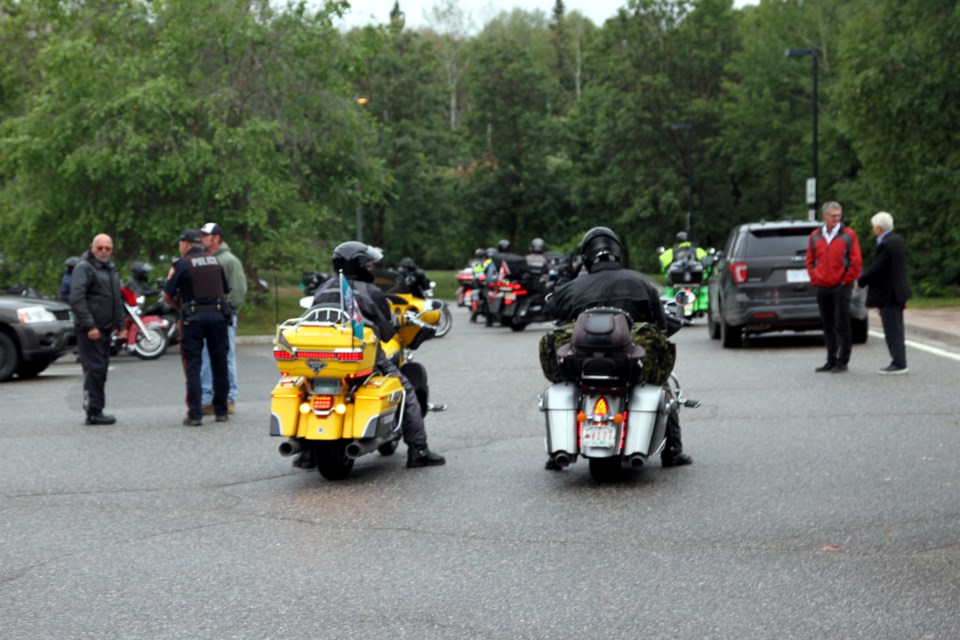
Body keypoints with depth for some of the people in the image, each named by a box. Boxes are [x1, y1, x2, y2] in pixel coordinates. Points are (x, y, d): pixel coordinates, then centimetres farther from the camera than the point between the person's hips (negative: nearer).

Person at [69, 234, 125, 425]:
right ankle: (94, 411, -9)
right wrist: (89, 326, -23)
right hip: (90, 330, -9)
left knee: (100, 369, 10)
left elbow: (117, 299, 29)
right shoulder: (84, 267, -9)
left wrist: (120, 325, 22)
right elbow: (76, 298, -18)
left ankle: (95, 410, 16)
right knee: (95, 368, -11)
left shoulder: (111, 269, 19)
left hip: (105, 329, 9)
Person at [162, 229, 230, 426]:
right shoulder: (215, 262, 11)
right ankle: (221, 410, 15)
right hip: (218, 314, 4)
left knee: (193, 366, 0)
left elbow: (167, 295, -3)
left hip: (193, 316, -4)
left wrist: (180, 309, 14)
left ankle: (195, 414, -5)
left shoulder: (182, 264, -4)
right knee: (219, 363, 11)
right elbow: (225, 290, 16)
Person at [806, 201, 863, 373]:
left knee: (842, 325, -4)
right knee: (828, 326, 9)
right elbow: (810, 260, 15)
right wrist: (814, 280, 5)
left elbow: (856, 261, -3)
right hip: (822, 288, 4)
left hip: (841, 287, -4)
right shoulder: (815, 236, 10)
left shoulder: (848, 234, -1)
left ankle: (843, 362, 1)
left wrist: (846, 281, -6)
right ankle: (831, 361, 16)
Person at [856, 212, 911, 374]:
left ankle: (899, 364, -2)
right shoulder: (896, 239, 10)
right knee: (895, 329, 14)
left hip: (888, 294, -10)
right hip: (897, 291, 10)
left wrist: (859, 282, -8)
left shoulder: (886, 245, -21)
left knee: (893, 330, -5)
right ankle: (898, 362, 19)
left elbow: (876, 268, -21)